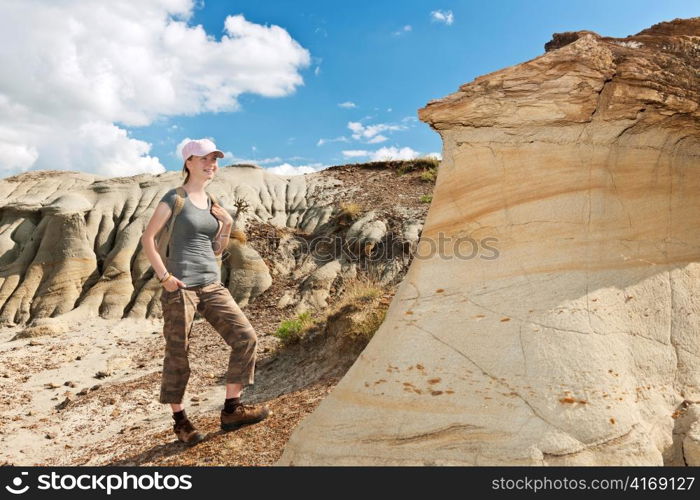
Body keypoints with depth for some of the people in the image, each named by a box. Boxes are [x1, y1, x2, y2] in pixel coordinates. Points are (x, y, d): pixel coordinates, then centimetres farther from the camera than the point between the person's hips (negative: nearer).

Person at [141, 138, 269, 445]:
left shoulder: (212, 203, 15)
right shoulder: (175, 198, -3)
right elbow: (147, 238, -3)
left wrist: (227, 226, 2)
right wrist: (163, 275, -11)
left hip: (212, 285, 6)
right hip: (180, 287, -6)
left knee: (246, 337, -3)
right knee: (178, 355, 3)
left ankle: (231, 410, 7)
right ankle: (180, 420, 21)